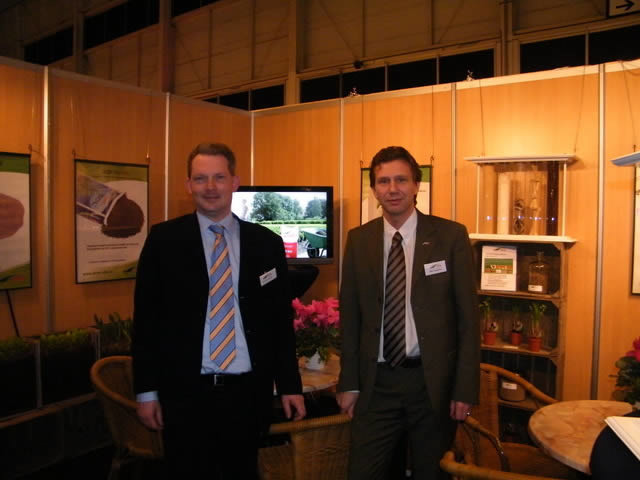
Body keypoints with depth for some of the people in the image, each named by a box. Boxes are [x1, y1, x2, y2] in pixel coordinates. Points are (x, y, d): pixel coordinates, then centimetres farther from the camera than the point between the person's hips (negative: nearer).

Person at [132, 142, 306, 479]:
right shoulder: (164, 239, -2)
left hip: (248, 391, 2)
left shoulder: (267, 243, 2)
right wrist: (146, 390, -2)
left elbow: (281, 318, 5)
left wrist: (290, 385, 4)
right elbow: (146, 317, 0)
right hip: (185, 392, -1)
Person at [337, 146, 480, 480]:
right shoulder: (358, 240, 1)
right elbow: (350, 316, 4)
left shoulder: (451, 235, -6)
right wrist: (348, 382, 4)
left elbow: (468, 317, -4)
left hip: (433, 381, -1)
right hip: (376, 382, 2)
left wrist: (465, 388, -6)